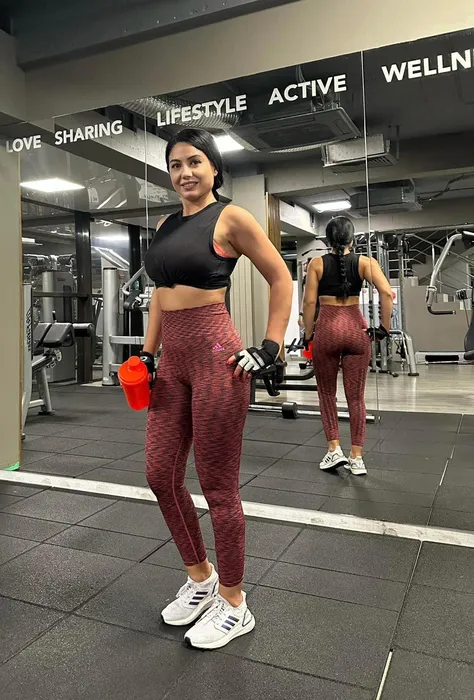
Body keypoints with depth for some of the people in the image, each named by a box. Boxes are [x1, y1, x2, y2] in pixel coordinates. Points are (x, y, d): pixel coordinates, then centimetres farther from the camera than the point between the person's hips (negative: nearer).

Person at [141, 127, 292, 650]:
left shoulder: (230, 219, -4)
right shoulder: (164, 225, 15)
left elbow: (281, 280, -2)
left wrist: (269, 348, -8)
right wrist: (147, 353, 17)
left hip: (214, 355, -7)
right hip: (172, 360, 7)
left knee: (217, 486, 1)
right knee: (161, 475, 11)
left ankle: (233, 605, 23)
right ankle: (199, 578, 34)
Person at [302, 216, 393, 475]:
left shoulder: (317, 264, 3)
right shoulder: (365, 262, 3)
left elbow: (309, 302, -3)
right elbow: (387, 293, -10)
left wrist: (308, 335, 4)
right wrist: (384, 328, -3)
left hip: (327, 329, -1)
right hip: (356, 329, 1)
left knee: (327, 393, 16)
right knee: (356, 396, 9)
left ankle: (334, 449, 10)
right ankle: (356, 458, 13)